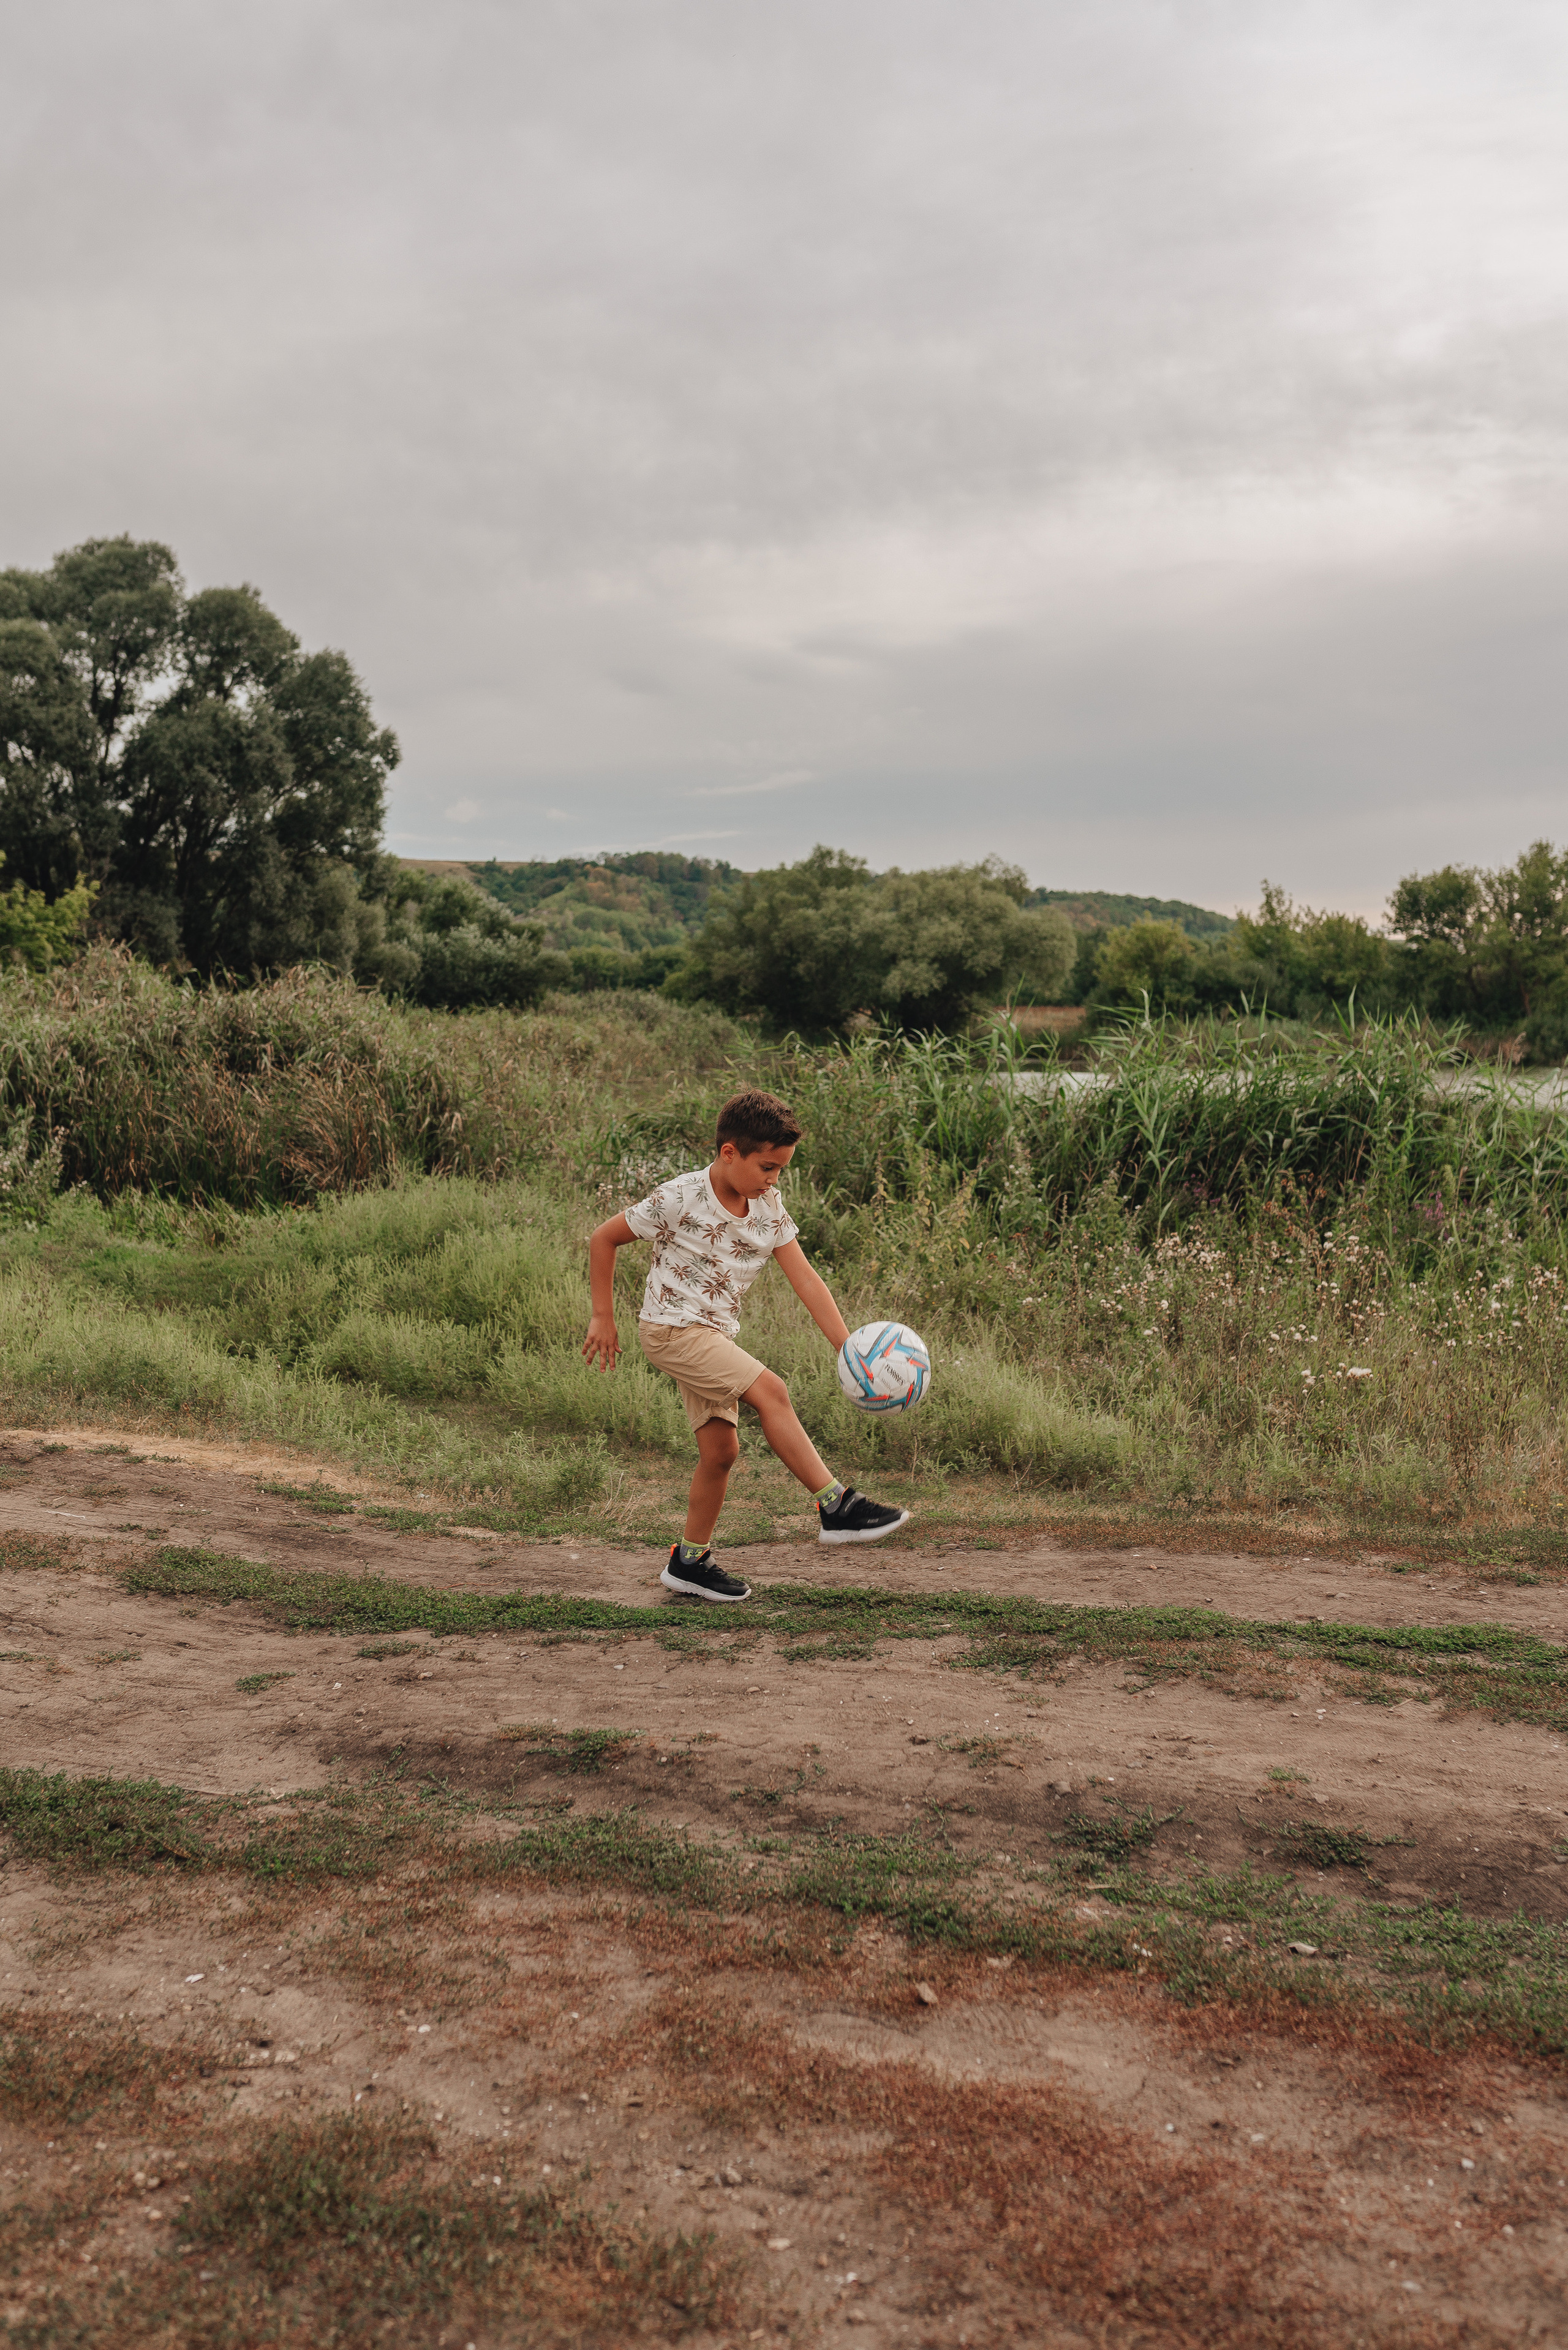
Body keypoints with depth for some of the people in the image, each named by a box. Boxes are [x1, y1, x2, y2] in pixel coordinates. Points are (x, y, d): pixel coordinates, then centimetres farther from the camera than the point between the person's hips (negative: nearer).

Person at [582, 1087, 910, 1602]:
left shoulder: (768, 1209, 0)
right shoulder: (680, 1199, -17)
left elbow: (805, 1280, -3)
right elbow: (603, 1240, -7)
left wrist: (848, 1349, -12)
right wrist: (603, 1319, -4)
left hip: (715, 1337, 7)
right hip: (671, 1328, -7)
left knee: (721, 1449, 5)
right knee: (770, 1391, -23)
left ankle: (690, 1561, 20)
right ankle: (836, 1506, -21)